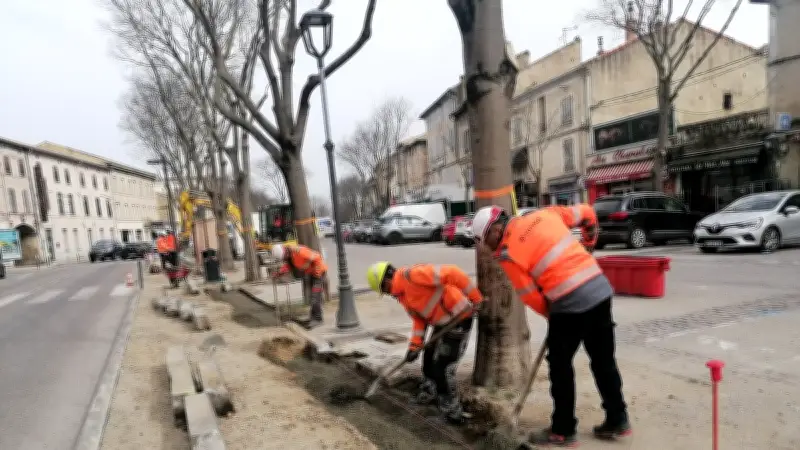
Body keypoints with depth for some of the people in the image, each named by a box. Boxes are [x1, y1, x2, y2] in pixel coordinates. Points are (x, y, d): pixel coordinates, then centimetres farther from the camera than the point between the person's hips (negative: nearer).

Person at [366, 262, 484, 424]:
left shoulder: (411, 275, -23)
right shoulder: (402, 294, 9)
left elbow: (452, 273, -27)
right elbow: (419, 318, 11)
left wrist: (476, 298, -24)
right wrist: (415, 345, 1)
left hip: (459, 318, -10)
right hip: (443, 322, 10)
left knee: (442, 367, -7)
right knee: (429, 359, 22)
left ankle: (452, 411, 8)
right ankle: (429, 392, 45)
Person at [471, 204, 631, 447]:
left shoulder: (507, 252, -6)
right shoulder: (543, 214, 9)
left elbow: (530, 296, -4)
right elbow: (586, 213, 18)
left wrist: (552, 314, 14)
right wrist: (589, 242, 34)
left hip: (571, 303, -7)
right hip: (600, 288, 7)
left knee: (560, 365, 9)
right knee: (604, 360, 18)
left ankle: (563, 431, 21)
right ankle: (617, 420, 32)